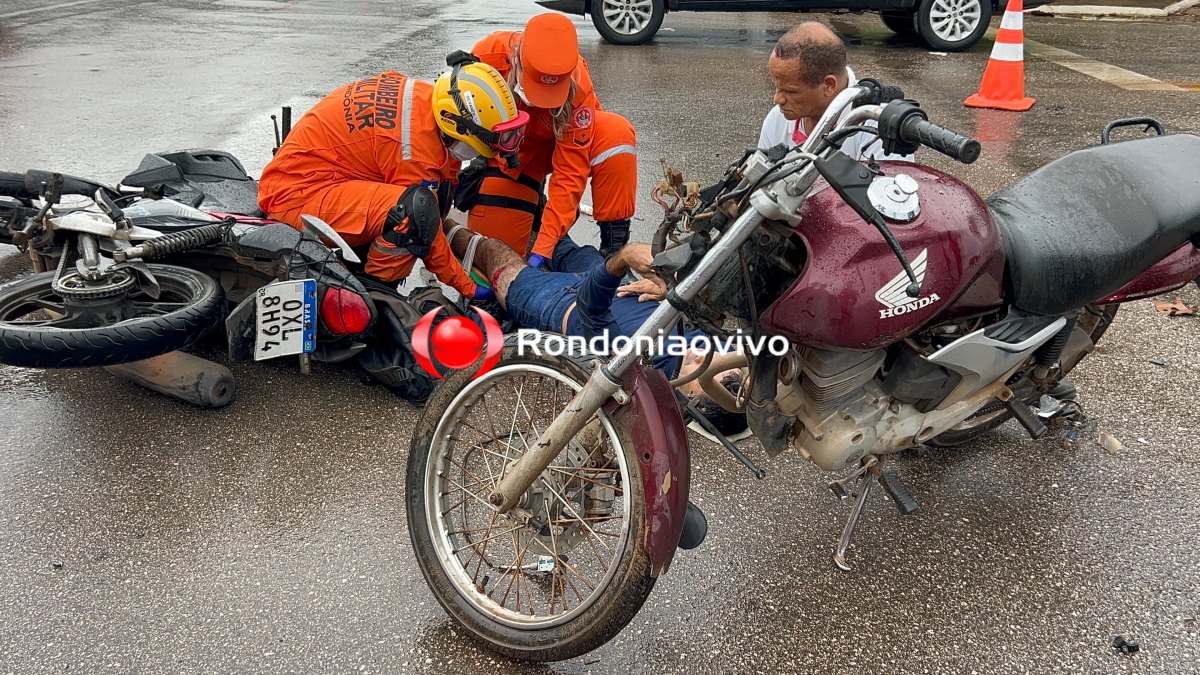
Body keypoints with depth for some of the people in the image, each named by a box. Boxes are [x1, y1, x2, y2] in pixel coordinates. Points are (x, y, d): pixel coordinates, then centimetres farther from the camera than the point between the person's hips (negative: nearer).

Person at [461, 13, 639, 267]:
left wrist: (542, 250, -36)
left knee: (617, 133, -33)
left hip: (560, 138, -1)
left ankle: (615, 244, -22)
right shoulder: (490, 53, -32)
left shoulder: (577, 86, -34)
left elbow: (569, 172, -32)